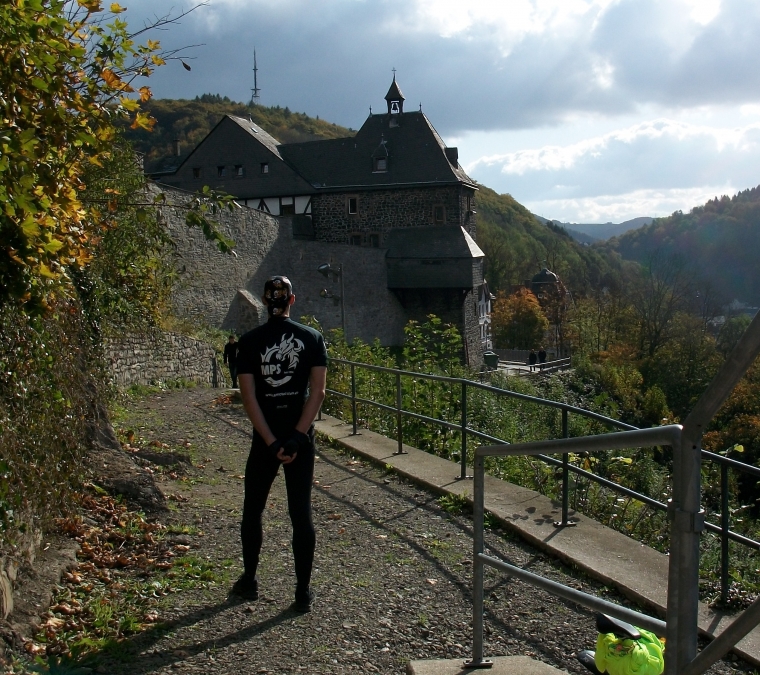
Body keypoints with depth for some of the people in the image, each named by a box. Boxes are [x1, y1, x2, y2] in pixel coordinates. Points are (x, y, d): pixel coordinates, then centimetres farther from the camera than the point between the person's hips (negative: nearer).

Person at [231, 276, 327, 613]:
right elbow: (318, 391, -10)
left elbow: (248, 397, -10)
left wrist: (272, 442, -12)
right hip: (301, 436, 1)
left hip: (264, 438, 0)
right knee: (301, 513, 5)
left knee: (252, 510, 16)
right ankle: (303, 592, 8)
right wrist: (298, 437, -12)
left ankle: (249, 581, 25)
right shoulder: (312, 338, -2)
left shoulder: (249, 341, -4)